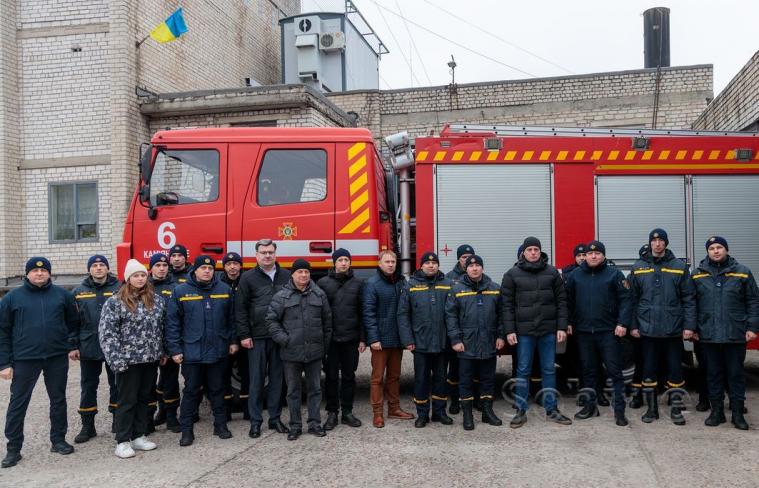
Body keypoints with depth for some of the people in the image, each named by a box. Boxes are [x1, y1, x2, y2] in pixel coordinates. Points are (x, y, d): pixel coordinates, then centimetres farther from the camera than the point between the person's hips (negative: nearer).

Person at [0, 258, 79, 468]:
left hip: (57, 357, 1)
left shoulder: (62, 295, 5)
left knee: (58, 399, 10)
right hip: (24, 359, -1)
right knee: (18, 402, 4)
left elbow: (73, 322, 15)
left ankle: (58, 440, 24)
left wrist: (72, 345, 5)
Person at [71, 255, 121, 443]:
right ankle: (87, 426, 19)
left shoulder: (119, 289, -1)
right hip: (88, 348, 2)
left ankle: (118, 421, 25)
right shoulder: (79, 292, 5)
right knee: (88, 386, 9)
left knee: (117, 384, 10)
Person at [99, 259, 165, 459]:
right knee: (127, 400, 1)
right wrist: (117, 359, -17)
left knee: (144, 398, 13)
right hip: (129, 360, -5)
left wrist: (162, 352, 11)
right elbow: (107, 332, -12)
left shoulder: (156, 300, 7)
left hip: (151, 359, 5)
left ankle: (139, 436, 24)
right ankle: (123, 441, 11)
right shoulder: (115, 302, -8)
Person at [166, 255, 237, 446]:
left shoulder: (224, 290, 4)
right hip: (192, 352, -2)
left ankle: (220, 424, 24)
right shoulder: (181, 291, -3)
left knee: (217, 389, 13)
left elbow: (231, 319, 10)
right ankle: (186, 429, 15)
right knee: (191, 391, 6)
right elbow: (172, 323, -3)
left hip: (218, 351, 2)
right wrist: (174, 350, -6)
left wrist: (233, 341, 7)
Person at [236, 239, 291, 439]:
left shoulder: (286, 276, 5)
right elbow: (240, 308, 0)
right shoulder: (248, 278, 1)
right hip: (257, 337, -2)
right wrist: (244, 335, -5)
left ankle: (275, 418, 21)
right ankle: (255, 421, 14)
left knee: (277, 379, 9)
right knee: (257, 380, 5)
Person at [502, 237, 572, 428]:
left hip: (548, 330, 2)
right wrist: (509, 331, -7)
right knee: (523, 371, 5)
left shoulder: (552, 272, 5)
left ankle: (551, 410, 20)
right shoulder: (512, 274, 0)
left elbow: (561, 300, 5)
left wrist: (562, 327, -1)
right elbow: (507, 304, -1)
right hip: (524, 331, -2)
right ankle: (521, 411, 13)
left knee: (549, 370, 9)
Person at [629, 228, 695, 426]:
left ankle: (676, 409, 18)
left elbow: (689, 298, 0)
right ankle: (651, 408, 19)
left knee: (675, 369, 6)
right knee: (649, 370, 8)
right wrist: (633, 325, 0)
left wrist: (689, 325, -5)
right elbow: (633, 299, 5)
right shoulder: (638, 268, 4)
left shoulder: (679, 267, 1)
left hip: (674, 329, -1)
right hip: (647, 329, 1)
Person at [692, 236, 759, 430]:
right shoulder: (698, 274, 5)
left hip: (735, 334, -1)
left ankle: (737, 413, 16)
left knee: (736, 374, 6)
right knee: (713, 374, 9)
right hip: (708, 334, 1)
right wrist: (692, 327, 2)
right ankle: (717, 411, 19)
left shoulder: (742, 272, 3)